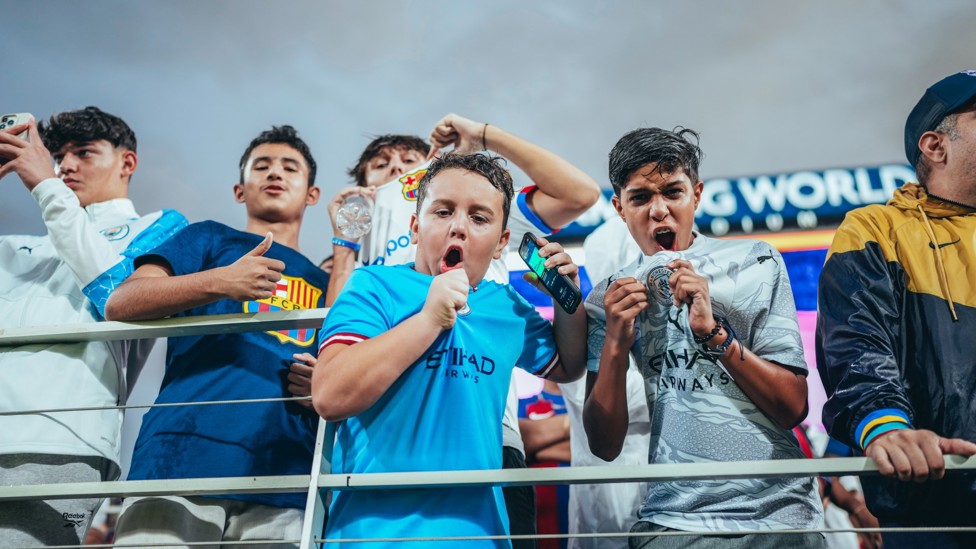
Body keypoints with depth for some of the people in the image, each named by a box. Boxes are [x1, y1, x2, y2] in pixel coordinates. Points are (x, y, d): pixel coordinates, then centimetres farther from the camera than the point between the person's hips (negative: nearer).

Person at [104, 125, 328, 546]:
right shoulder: (210, 238, 15)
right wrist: (217, 283, -13)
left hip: (281, 479, 2)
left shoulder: (325, 285, 22)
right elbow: (119, 305, 2)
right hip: (184, 457, -2)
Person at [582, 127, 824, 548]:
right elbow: (605, 446, -2)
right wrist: (615, 345, -17)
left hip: (778, 512, 0)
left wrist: (713, 331, -19)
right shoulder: (608, 299, 2)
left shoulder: (755, 263, -1)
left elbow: (793, 407, -6)